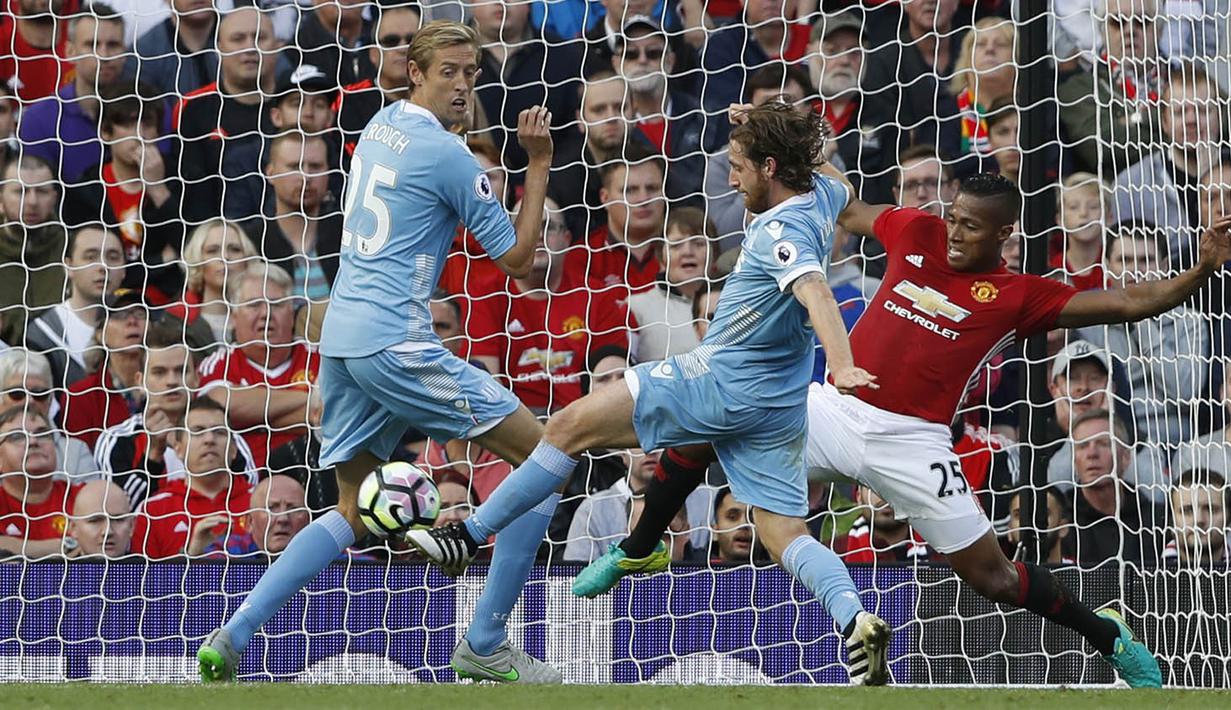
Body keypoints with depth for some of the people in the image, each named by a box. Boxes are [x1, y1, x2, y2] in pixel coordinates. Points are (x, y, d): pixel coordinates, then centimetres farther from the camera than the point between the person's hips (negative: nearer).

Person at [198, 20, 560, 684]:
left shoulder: (380, 125, 15)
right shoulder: (447, 154, -9)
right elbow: (518, 259, -3)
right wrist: (539, 165, 1)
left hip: (340, 338, 9)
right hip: (395, 342, -9)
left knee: (351, 513, 15)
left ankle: (231, 637, -1)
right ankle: (484, 645, -1)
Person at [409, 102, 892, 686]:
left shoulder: (782, 231, -20)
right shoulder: (821, 195, 6)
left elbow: (816, 293, -38)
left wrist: (842, 366, -55)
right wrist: (762, 129, 24)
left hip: (718, 382, -9)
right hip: (779, 405, 9)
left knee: (570, 426, -2)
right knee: (786, 537, 5)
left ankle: (470, 536, 3)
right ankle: (856, 621, -21)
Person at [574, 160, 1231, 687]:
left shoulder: (1018, 297, -5)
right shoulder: (919, 234, 5)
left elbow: (1126, 302, -10)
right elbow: (848, 211, 23)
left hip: (911, 444, -4)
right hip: (833, 408, 4)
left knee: (993, 578, -3)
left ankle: (1112, 638, 22)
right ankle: (637, 551, 20)